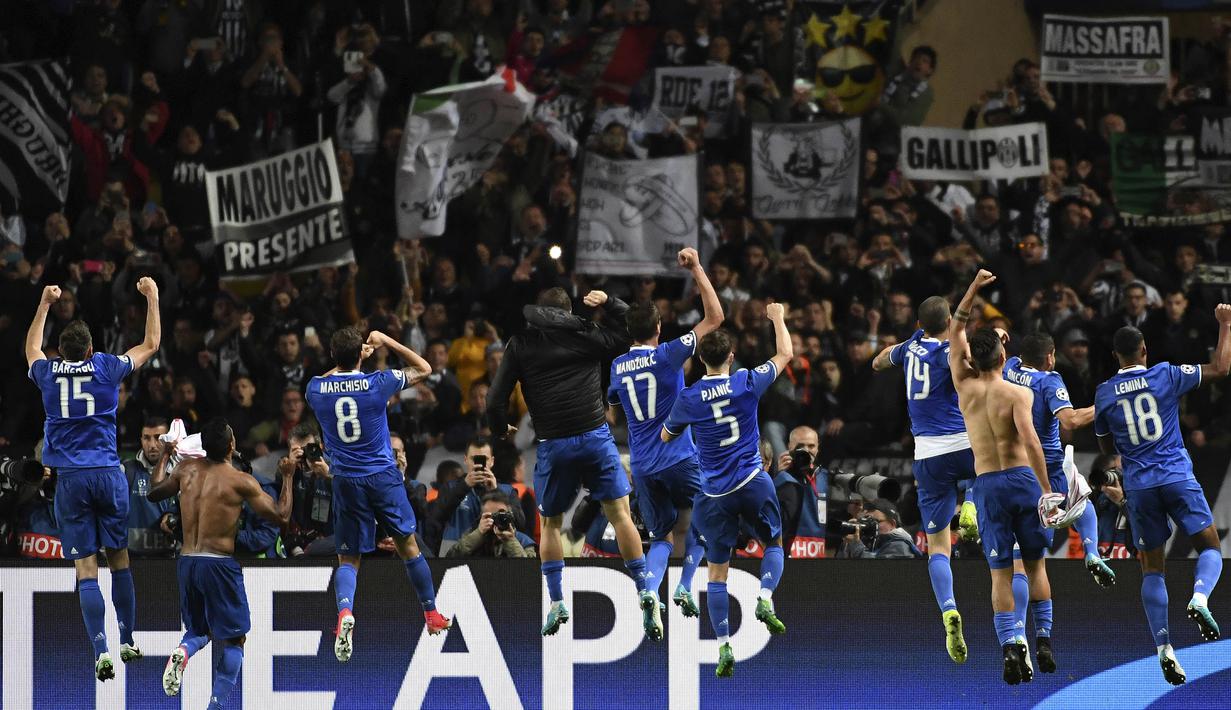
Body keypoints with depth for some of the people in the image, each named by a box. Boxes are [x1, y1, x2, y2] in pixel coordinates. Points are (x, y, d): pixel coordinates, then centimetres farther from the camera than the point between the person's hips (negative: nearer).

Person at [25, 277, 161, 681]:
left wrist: (45, 305, 39)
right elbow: (151, 344, 16)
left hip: (70, 479, 0)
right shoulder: (107, 368, -1)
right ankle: (127, 642, 19)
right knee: (119, 559, 14)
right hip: (108, 474, 0)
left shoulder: (47, 372, 3)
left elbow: (32, 348, 29)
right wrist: (152, 299, 28)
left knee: (86, 568, -4)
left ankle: (101, 651, -16)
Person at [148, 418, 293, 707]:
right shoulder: (241, 481, -10)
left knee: (198, 630, 23)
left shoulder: (186, 470, 4)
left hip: (187, 562, 5)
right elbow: (281, 516, -5)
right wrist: (287, 476, 6)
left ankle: (182, 651, -12)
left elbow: (154, 493, 22)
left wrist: (165, 456, 36)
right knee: (233, 639, 8)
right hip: (219, 564, -5)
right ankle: (217, 704, -3)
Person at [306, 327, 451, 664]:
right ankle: (432, 614, 27)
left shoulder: (316, 389, -6)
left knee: (348, 559, 4)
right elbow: (423, 369, 6)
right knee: (408, 545, 17)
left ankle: (345, 610, -25)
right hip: (383, 477, -1)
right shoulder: (377, 383, -11)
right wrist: (387, 342, 9)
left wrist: (352, 358, 27)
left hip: (346, 481, 1)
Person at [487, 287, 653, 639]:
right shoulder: (586, 335, 6)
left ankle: (556, 602, 13)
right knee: (620, 514, 2)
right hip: (595, 436, 0)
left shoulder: (520, 345, 7)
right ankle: (643, 593, -9)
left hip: (553, 445, 0)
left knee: (550, 524, 18)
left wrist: (502, 429, 22)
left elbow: (496, 400, 4)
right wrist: (609, 302, 15)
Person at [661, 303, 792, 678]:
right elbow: (785, 354, 10)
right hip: (753, 483, 0)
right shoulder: (747, 383, -6)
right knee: (773, 543, 21)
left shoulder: (688, 399, -6)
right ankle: (765, 598, -9)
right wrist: (777, 318, 25)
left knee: (717, 570, 7)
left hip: (714, 493, 0)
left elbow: (666, 436, 13)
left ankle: (724, 646, -1)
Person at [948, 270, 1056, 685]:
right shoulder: (1018, 394, -5)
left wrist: (973, 290, 19)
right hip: (1021, 479, -2)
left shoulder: (965, 389, 6)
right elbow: (1029, 440, -19)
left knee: (1000, 572, 1)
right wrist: (1046, 490, -19)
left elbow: (955, 332, 18)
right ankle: (1044, 641, 7)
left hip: (987, 484, 2)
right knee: (1035, 564, 11)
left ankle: (1011, 646, -12)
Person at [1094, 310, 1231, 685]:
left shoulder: (1104, 394, 4)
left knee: (1152, 569, 7)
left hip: (1138, 486, 2)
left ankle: (1163, 647, -6)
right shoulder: (1166, 375, -3)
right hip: (1177, 476, -2)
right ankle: (1200, 598, -24)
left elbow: (1106, 447, 15)